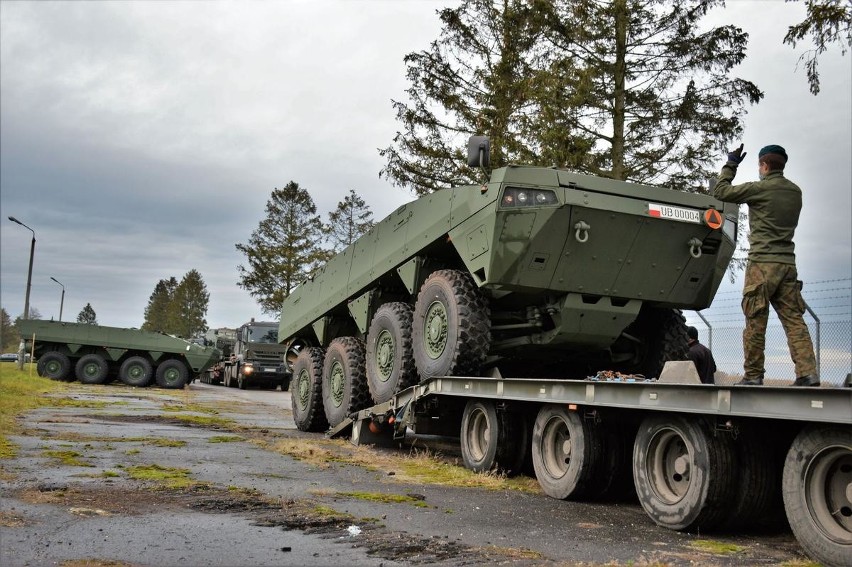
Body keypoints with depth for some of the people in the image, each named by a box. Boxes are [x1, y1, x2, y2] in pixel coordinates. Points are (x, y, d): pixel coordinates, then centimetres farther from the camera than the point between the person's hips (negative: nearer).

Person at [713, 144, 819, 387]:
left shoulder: (759, 188, -7)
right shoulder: (795, 191, 12)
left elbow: (720, 192, -1)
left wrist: (731, 164, 12)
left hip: (762, 262, -6)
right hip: (787, 263, 6)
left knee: (755, 322, -2)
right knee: (794, 319, 3)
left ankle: (753, 376, 1)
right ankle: (808, 373, -5)